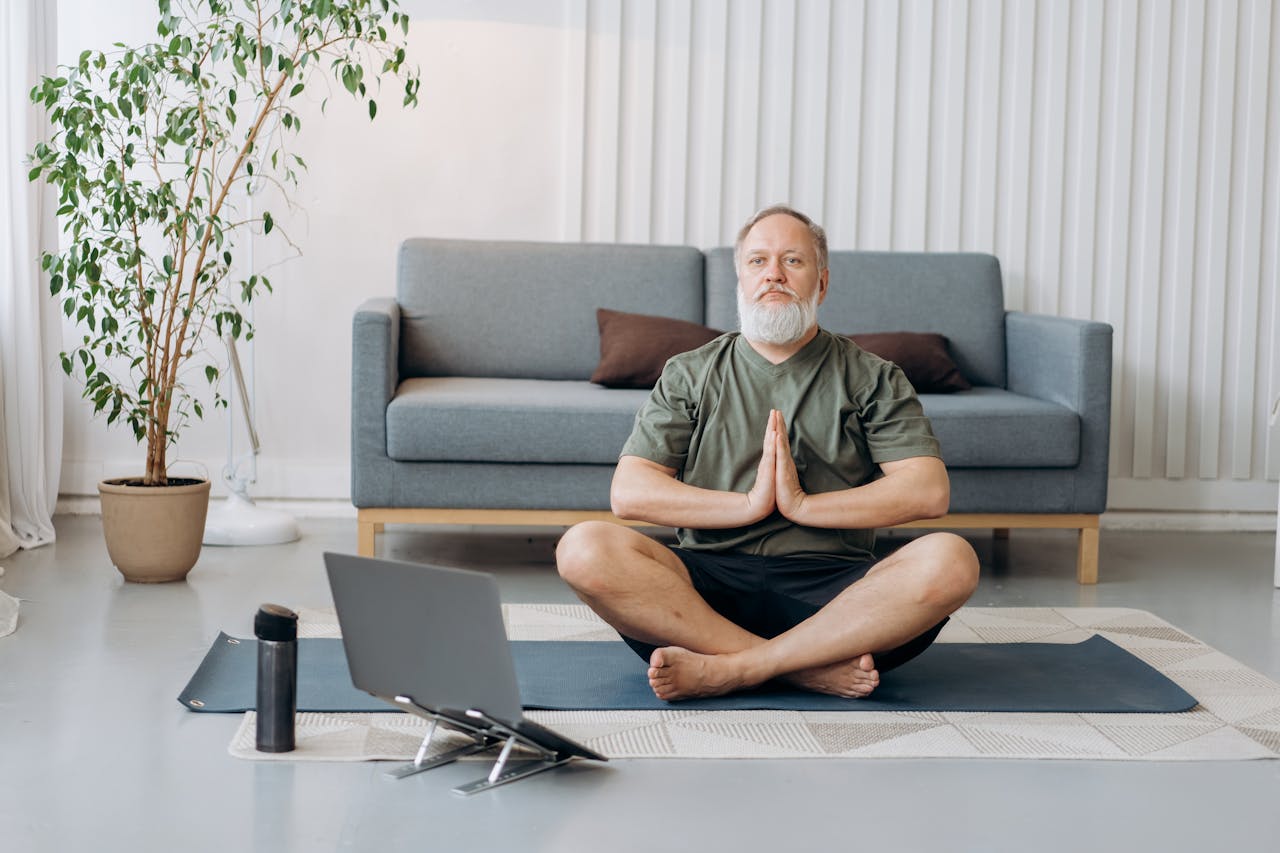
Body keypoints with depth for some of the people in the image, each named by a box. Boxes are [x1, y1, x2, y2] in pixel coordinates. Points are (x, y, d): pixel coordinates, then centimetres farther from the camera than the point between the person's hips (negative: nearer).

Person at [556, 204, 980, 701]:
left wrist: (803, 504, -9)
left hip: (834, 588, 0)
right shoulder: (690, 375, 16)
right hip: (710, 581, 1)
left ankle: (728, 670, -30)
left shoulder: (872, 378, 15)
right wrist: (749, 504, -8)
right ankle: (809, 669, -29)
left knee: (950, 561, -30)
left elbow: (929, 492, 0)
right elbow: (629, 493, 3)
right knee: (584, 550, -27)